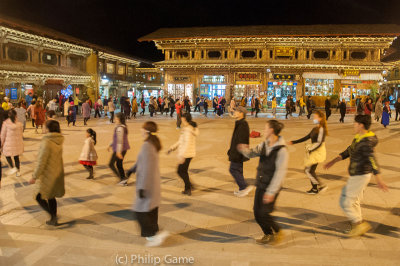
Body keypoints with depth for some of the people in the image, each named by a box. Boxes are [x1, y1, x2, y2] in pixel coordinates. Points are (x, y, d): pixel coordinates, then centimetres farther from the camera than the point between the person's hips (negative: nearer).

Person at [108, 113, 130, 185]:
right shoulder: (123, 126, 11)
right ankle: (123, 180, 22)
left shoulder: (119, 128, -20)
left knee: (111, 164, 3)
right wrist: (111, 145, 27)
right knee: (119, 164, 18)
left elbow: (120, 140, -25)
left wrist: (118, 151, -26)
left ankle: (123, 178, -2)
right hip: (124, 148, 9)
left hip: (119, 149, -9)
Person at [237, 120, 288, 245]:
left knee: (264, 213, -6)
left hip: (271, 187, -7)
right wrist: (244, 149, -22)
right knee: (257, 212, 10)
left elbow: (280, 173, -20)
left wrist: (271, 192, -21)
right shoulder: (264, 145, 3)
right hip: (260, 185, 7)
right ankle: (268, 235, 31)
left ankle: (278, 232, 20)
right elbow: (252, 153, 3)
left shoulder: (282, 150, -19)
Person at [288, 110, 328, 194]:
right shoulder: (315, 129, 13)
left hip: (318, 152, -9)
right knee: (309, 170, 10)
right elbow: (306, 137, 16)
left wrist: (310, 150, -19)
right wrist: (294, 142, 13)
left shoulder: (321, 129, -14)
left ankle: (321, 186, 2)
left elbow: (319, 143, -20)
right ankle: (314, 188, 20)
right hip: (313, 151, 9)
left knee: (309, 170, -9)